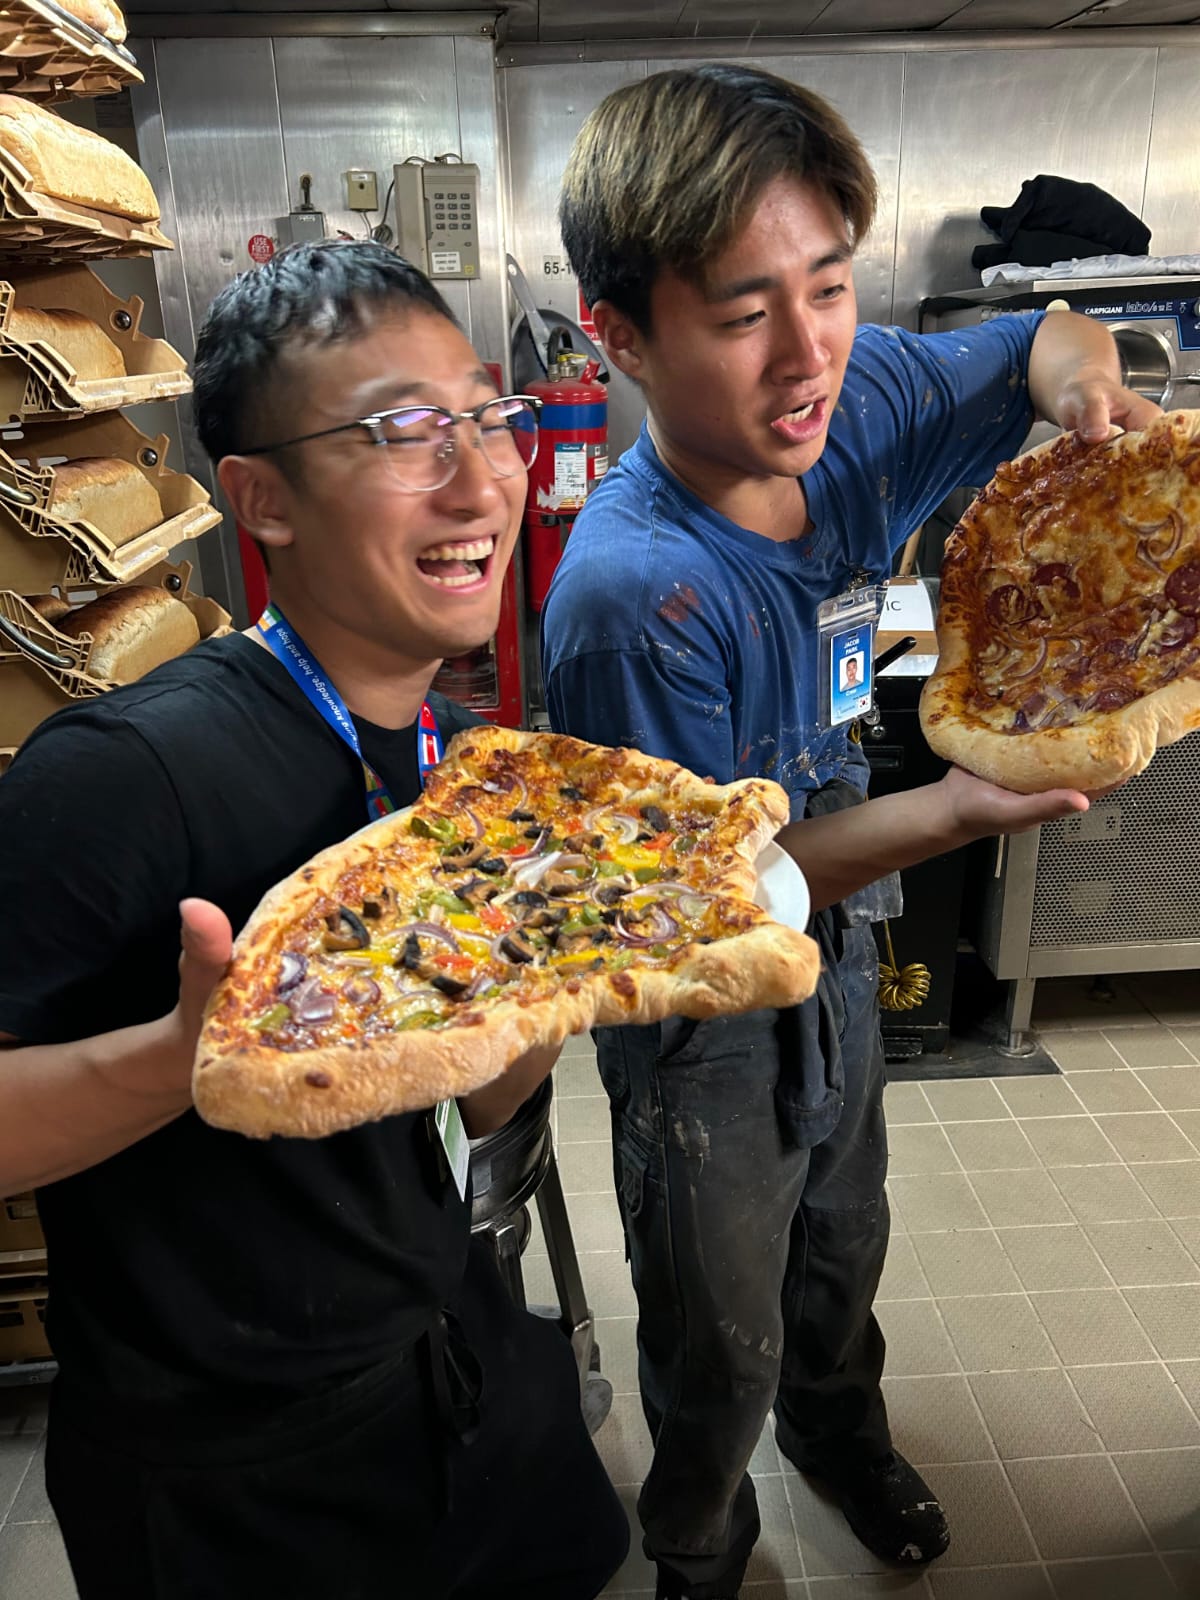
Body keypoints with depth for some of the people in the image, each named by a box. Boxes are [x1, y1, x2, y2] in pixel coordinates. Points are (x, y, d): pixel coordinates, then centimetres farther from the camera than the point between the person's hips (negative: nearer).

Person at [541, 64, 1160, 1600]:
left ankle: (839, 1428, 67)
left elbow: (1041, 342, 5)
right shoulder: (631, 591, -34)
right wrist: (952, 810, -34)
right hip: (707, 1025, -6)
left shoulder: (852, 403, -15)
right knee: (723, 1356, 20)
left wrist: (1080, 385, -18)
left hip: (837, 955, 6)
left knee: (843, 1249, 33)